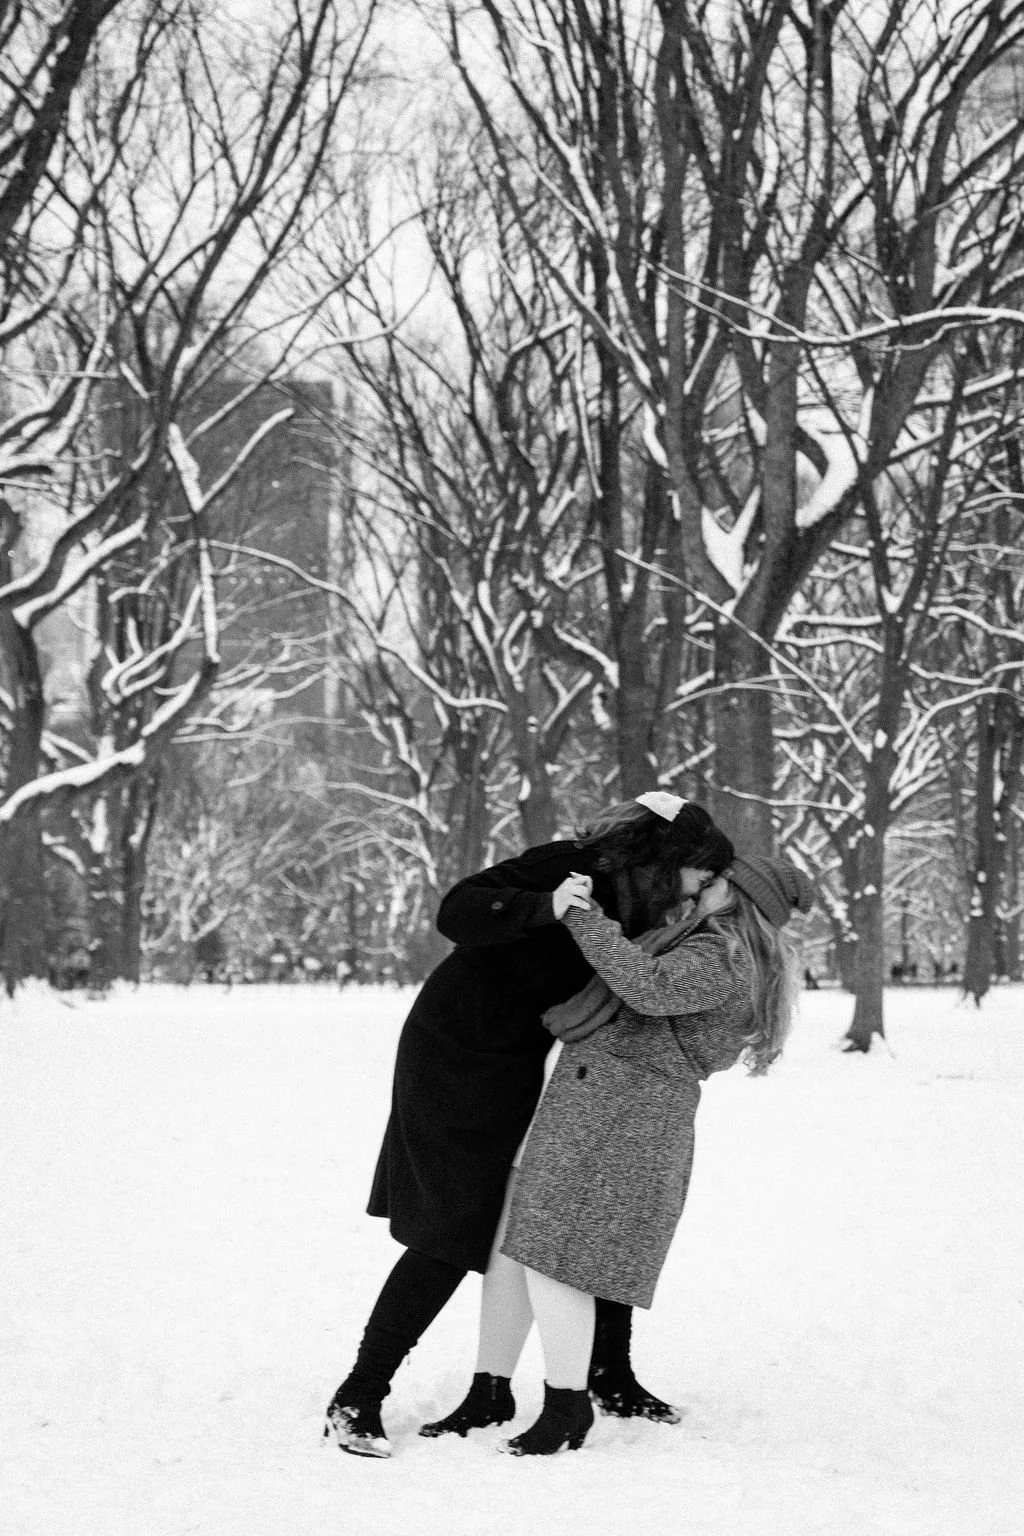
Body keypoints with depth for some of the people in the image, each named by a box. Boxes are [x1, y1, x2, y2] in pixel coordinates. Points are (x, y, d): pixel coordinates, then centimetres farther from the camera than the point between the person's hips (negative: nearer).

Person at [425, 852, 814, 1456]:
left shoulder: (719, 957, -11)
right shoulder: (739, 960, 21)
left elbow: (649, 986, -29)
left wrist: (586, 918, -26)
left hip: (617, 1117, -10)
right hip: (582, 1107, 10)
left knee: (548, 1255, -10)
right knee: (509, 1243, 7)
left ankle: (568, 1406, 1)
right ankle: (490, 1392, 13)